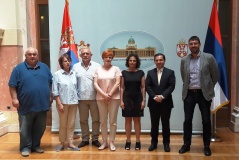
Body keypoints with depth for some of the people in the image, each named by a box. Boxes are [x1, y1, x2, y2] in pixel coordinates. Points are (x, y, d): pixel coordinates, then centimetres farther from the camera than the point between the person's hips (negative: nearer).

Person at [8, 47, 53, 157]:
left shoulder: (44, 67, 9)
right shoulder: (19, 68, -1)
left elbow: (50, 83, 14)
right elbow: (12, 85, -3)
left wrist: (50, 96, 9)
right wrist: (14, 98, -10)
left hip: (42, 105, 3)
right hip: (26, 106, -3)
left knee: (39, 129, 11)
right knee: (25, 129, 4)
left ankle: (36, 146, 25)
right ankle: (25, 147, 16)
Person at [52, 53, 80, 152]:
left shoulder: (74, 73, 5)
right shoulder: (57, 74, -6)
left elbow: (76, 87, 8)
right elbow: (55, 91, -8)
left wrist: (76, 100, 4)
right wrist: (59, 103, -12)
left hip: (73, 102, 3)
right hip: (63, 103, -3)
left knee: (71, 124, 8)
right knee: (63, 124, 7)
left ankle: (70, 143, 17)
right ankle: (62, 143, 20)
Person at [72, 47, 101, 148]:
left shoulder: (97, 66, -1)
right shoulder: (76, 67, 4)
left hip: (95, 98, -1)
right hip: (81, 98, 1)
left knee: (96, 120, 6)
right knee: (83, 120, 10)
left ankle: (95, 139, 19)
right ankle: (85, 139, 23)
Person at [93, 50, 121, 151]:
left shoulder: (116, 69, 2)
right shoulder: (98, 70, 6)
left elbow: (117, 83, -5)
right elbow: (95, 84, -1)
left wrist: (109, 94, -12)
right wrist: (104, 94, -12)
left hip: (114, 97, -1)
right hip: (101, 98, 2)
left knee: (113, 121, 3)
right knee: (103, 121, 7)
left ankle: (111, 142, 11)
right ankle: (104, 142, 16)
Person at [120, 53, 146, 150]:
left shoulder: (141, 73, 2)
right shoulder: (124, 73, 1)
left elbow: (143, 87, 2)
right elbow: (122, 87, 2)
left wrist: (143, 100, -4)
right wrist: (121, 100, -4)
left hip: (137, 98, 0)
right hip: (127, 98, 0)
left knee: (137, 120, 5)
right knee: (128, 120, 5)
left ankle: (138, 141, 13)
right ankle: (128, 141, 14)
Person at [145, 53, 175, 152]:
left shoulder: (170, 72, 2)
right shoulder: (150, 73, 8)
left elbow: (171, 86, -8)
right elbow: (147, 86, -1)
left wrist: (162, 96, -18)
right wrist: (154, 97, -14)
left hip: (166, 102, -1)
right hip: (153, 102, 2)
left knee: (165, 123, 6)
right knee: (154, 123, 8)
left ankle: (166, 143, 16)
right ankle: (154, 142, 17)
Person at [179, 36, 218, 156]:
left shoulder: (209, 58, -5)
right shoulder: (184, 60, 4)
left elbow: (215, 75, 3)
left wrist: (209, 88, 8)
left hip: (204, 93, -2)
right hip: (189, 93, 2)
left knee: (206, 120, 5)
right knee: (187, 120, 6)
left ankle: (207, 146, 19)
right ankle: (186, 144, 19)